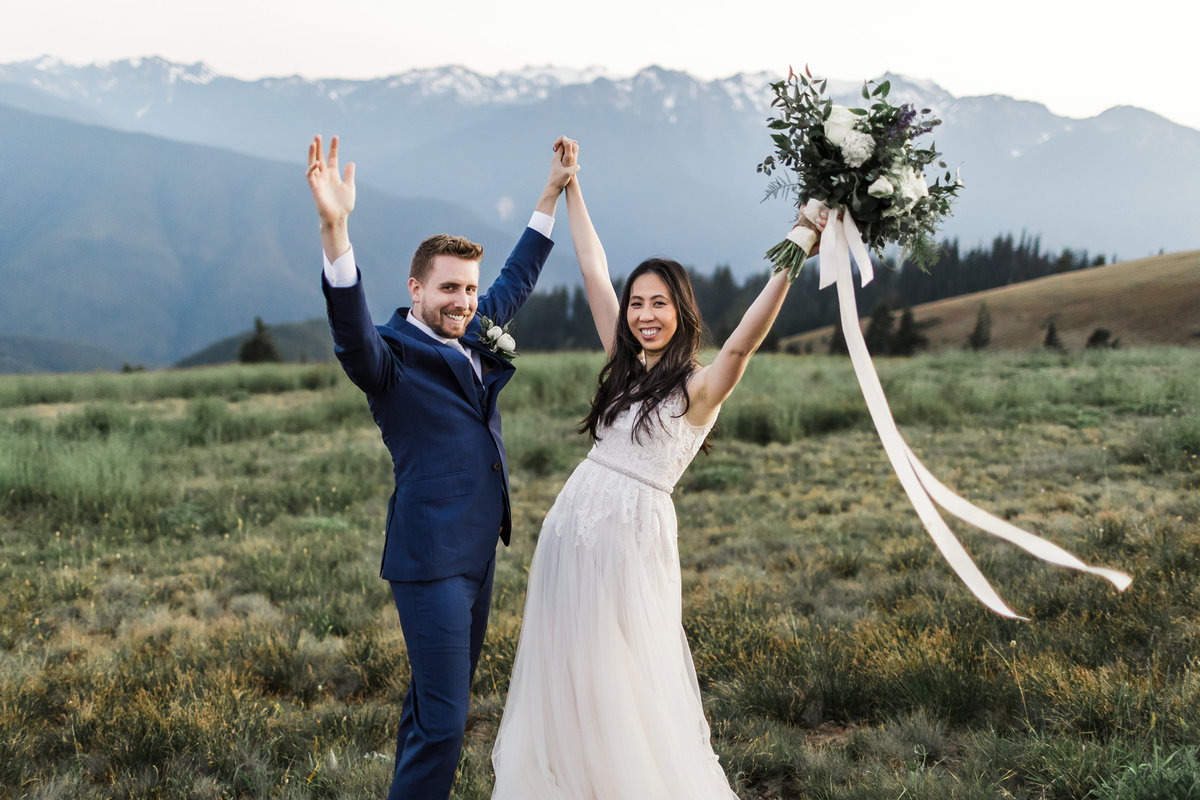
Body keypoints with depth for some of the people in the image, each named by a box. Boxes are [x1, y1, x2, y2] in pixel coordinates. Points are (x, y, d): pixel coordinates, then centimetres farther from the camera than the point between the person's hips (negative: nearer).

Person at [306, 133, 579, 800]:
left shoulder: (469, 334, 10)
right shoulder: (394, 355, -13)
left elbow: (517, 280, 25)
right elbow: (353, 331, -35)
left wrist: (555, 191, 26)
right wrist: (335, 227, -50)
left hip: (480, 546, 9)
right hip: (432, 557, -9)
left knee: (439, 700, 21)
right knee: (444, 719, -9)